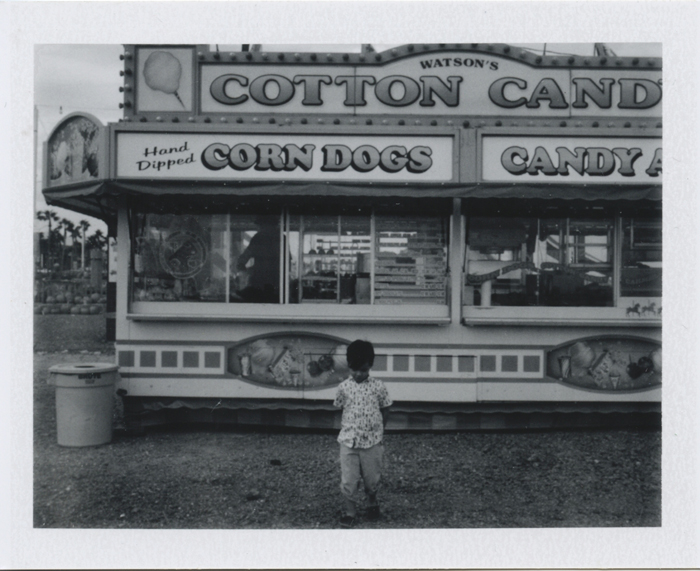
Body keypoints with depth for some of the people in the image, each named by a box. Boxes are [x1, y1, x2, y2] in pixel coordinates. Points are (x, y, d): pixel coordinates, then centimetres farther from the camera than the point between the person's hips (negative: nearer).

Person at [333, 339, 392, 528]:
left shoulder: (378, 387, -6)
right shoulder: (343, 387, -4)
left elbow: (385, 410, 3)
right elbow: (341, 409, 7)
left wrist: (379, 431, 0)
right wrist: (346, 429, -1)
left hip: (372, 441, 0)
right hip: (349, 441, 0)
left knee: (372, 477, 13)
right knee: (348, 481, 2)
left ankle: (372, 503, 41)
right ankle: (349, 512, 19)